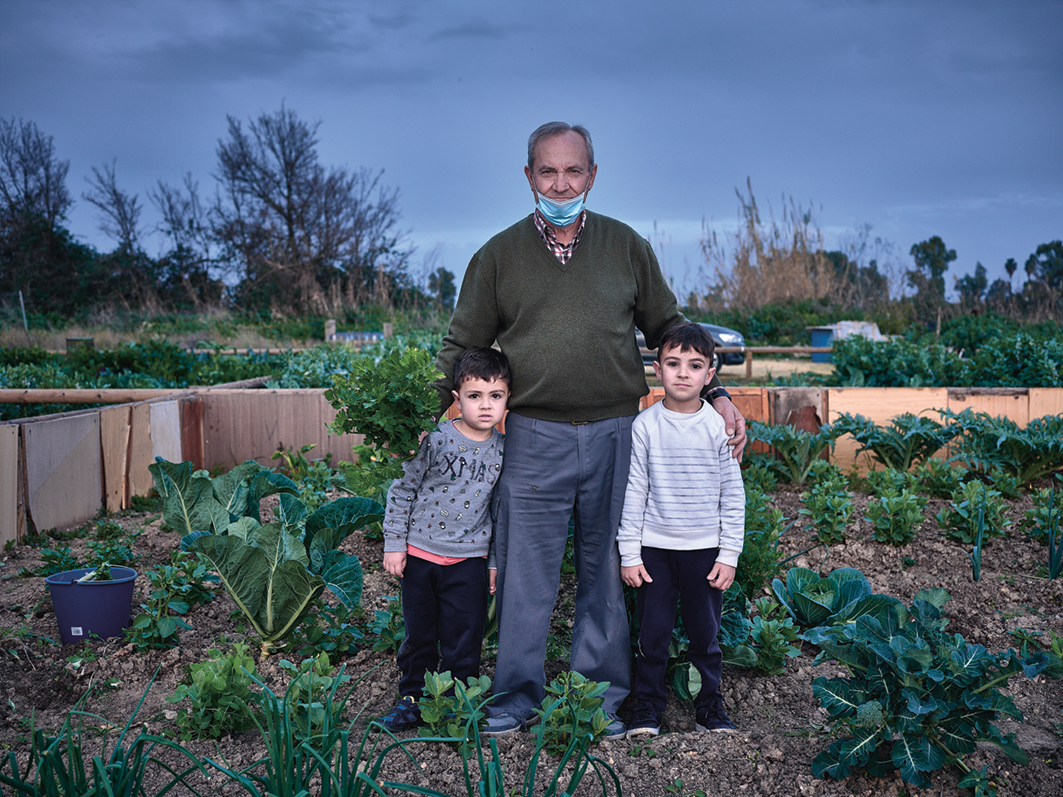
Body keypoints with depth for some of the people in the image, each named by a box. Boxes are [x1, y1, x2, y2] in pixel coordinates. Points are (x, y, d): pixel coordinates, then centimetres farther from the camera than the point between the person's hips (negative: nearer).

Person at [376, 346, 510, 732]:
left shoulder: (503, 451, -1)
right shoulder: (434, 440, -10)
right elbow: (402, 490, -3)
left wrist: (497, 561, 7)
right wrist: (393, 544, -4)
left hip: (469, 559, 1)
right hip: (419, 553, -1)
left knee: (463, 641, 5)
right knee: (419, 633, 12)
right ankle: (412, 699, 28)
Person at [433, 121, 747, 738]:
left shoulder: (627, 246, 8)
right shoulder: (499, 255, 6)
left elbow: (669, 328, 14)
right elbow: (463, 346, 10)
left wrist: (715, 393, 4)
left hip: (615, 436, 1)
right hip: (534, 438, -1)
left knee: (609, 572, 9)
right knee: (526, 575, 2)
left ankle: (604, 698, 22)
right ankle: (517, 697, 17)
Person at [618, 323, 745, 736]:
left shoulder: (719, 427, -3)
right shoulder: (645, 426, -3)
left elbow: (733, 495, 1)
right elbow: (634, 492, 0)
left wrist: (729, 554, -1)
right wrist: (629, 553, -1)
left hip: (705, 548, 0)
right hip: (655, 547, 0)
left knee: (705, 632, 9)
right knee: (652, 631, 4)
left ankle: (710, 704, 26)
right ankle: (647, 704, 20)